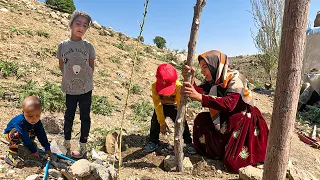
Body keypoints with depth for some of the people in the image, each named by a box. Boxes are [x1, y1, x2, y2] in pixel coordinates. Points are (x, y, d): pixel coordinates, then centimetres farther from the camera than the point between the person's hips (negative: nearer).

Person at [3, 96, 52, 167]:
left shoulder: (37, 122, -21)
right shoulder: (20, 122, -41)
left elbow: (42, 135, -17)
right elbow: (25, 137, -36)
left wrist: (47, 148, -19)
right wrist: (33, 150, -30)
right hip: (10, 134, -7)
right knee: (16, 134, -35)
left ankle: (29, 143, 15)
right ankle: (11, 154, -27)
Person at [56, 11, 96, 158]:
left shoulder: (88, 46, -5)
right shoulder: (63, 45, -3)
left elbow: (91, 66, 5)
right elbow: (61, 65, 8)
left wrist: (87, 80, 2)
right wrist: (68, 78, 5)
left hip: (86, 88, 0)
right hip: (70, 89, 1)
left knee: (85, 117, 8)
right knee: (69, 116, 14)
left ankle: (83, 145, 23)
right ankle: (67, 143, 32)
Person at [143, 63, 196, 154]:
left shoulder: (179, 86, -33)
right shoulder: (155, 86, -28)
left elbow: (181, 105, -29)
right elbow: (157, 105, -23)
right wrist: (162, 122, -21)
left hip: (174, 107, -1)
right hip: (162, 106, 2)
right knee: (155, 122, -5)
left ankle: (189, 143, 12)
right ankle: (153, 142, 16)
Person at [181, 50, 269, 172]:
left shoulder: (234, 78, -21)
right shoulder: (212, 82, -1)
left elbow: (229, 104, -39)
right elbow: (198, 93, -21)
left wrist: (199, 97, -46)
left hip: (245, 123, -6)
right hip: (226, 121, 7)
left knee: (233, 163, -14)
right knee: (201, 119, -12)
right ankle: (219, 153, 7)